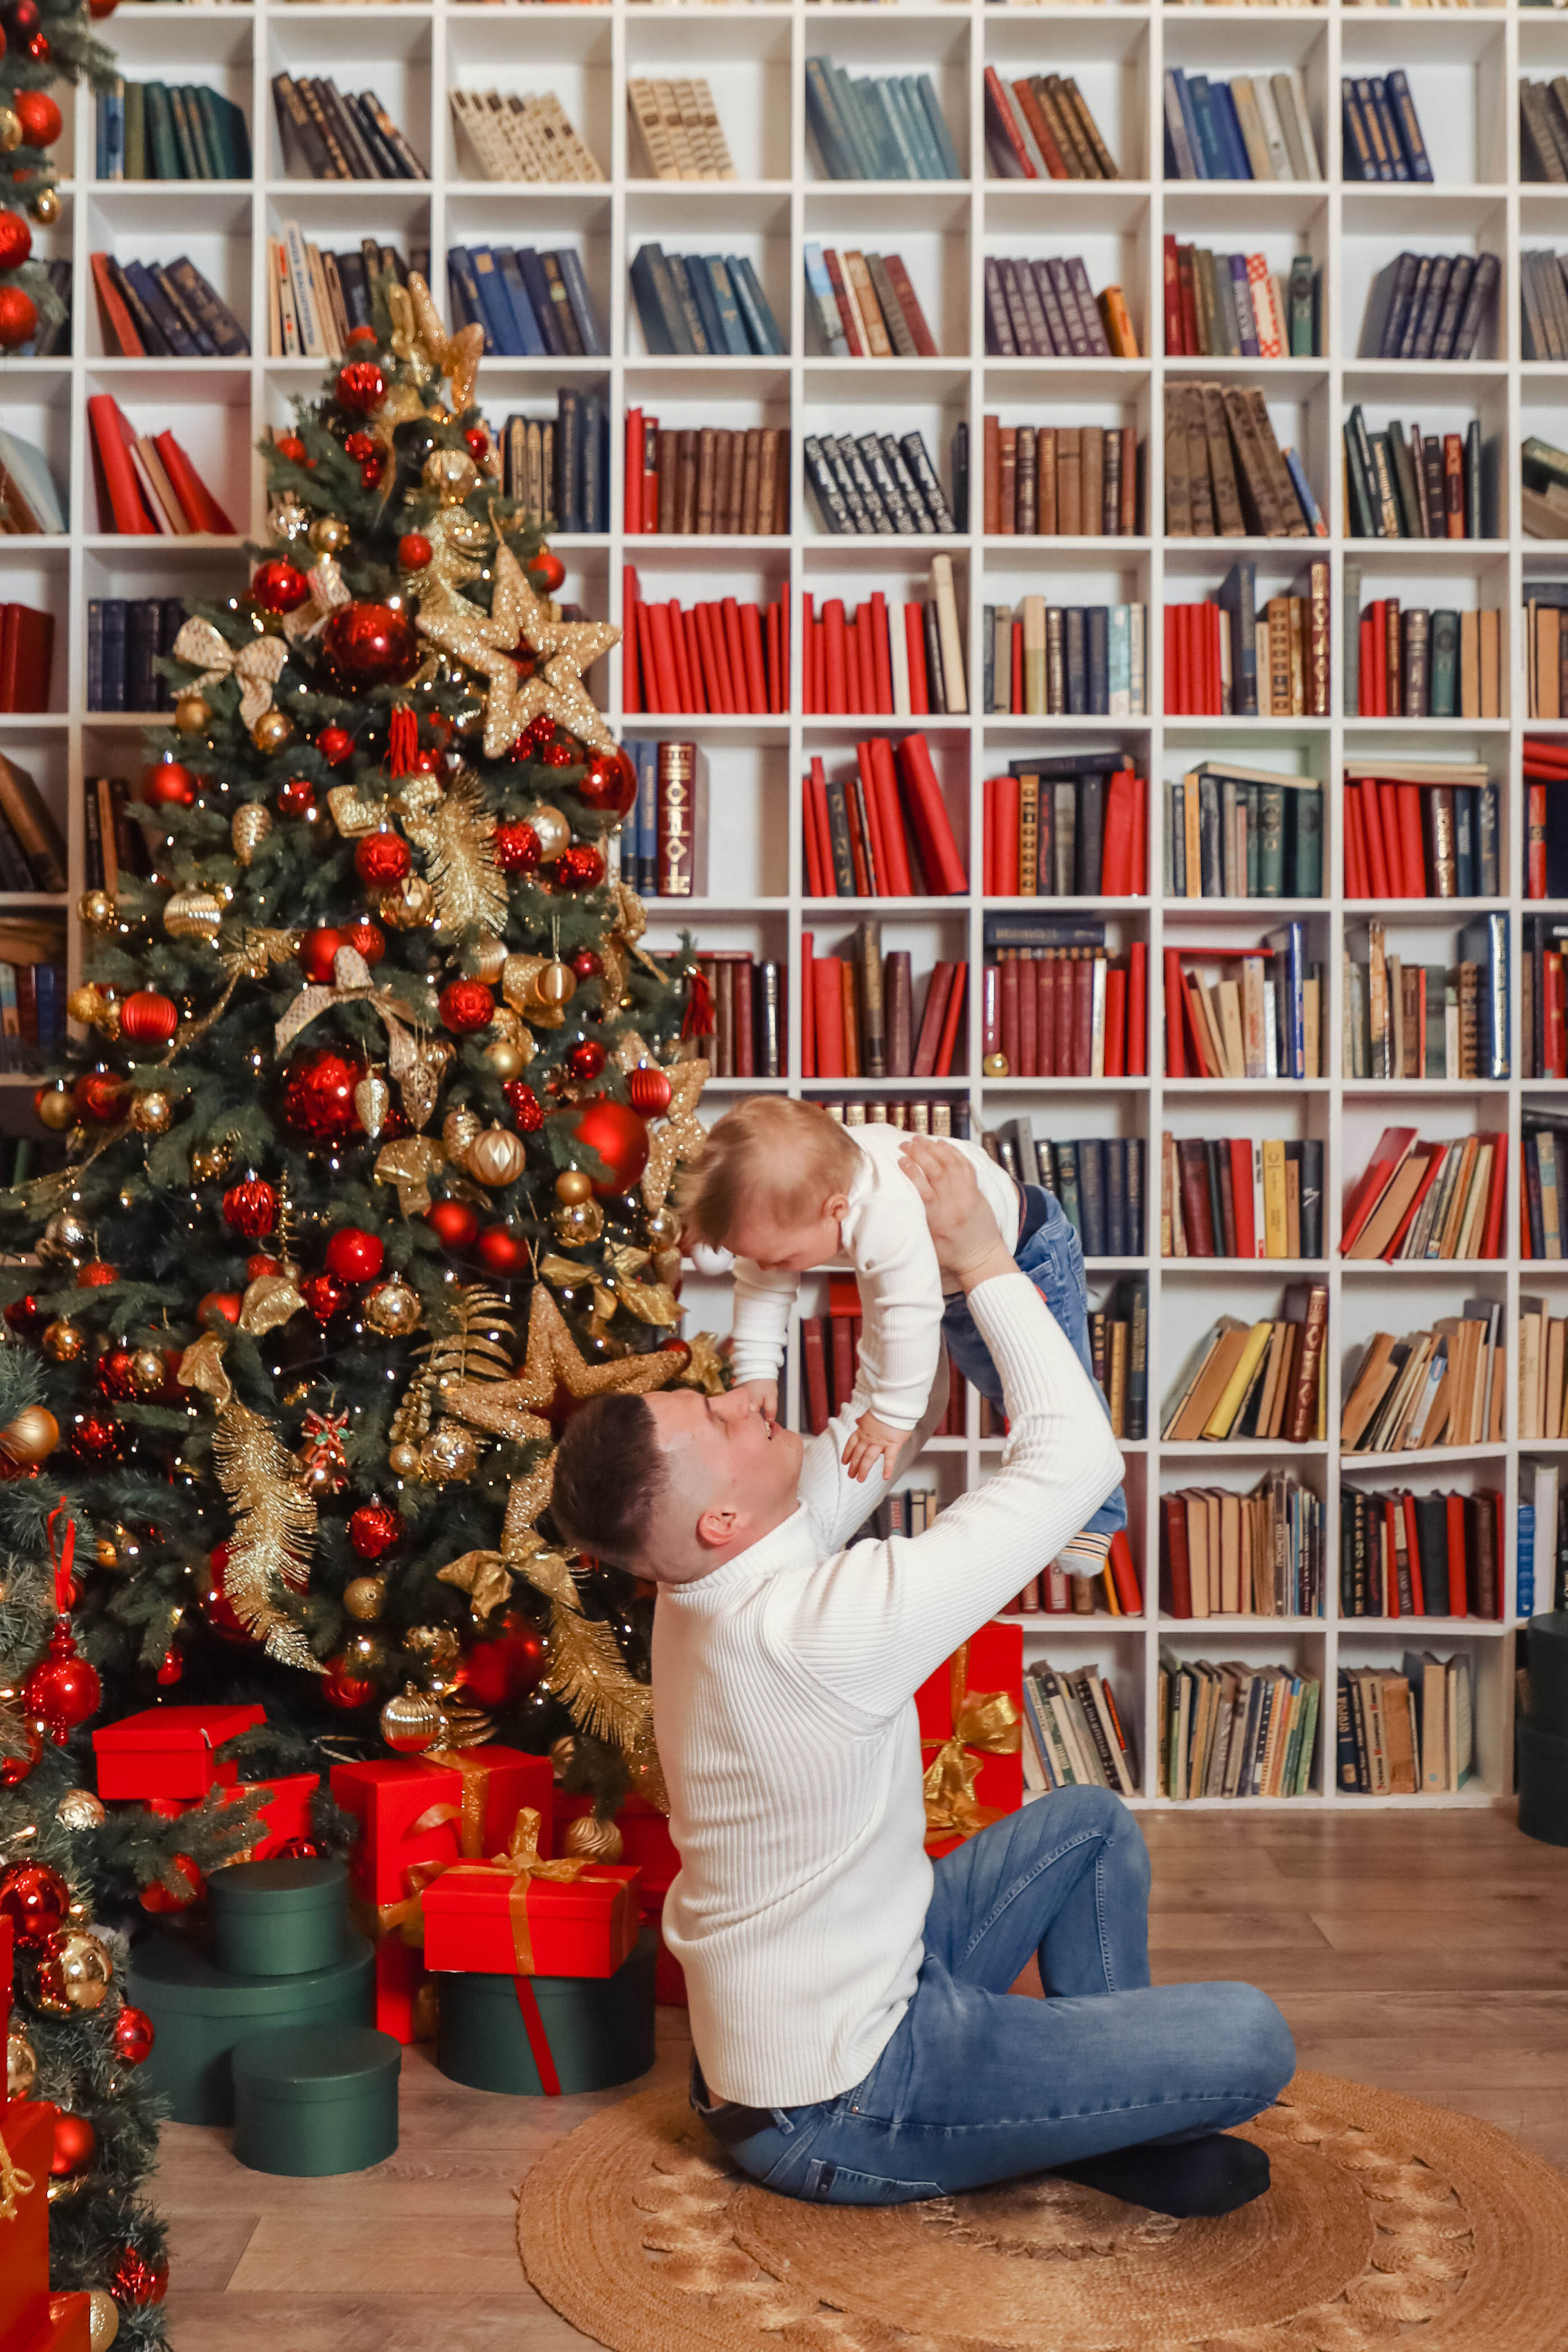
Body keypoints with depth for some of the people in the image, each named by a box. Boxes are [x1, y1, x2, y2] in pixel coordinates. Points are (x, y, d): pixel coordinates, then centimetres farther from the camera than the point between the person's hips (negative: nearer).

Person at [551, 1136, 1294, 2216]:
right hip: (836, 2110, -9)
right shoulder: (817, 1624, -35)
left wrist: (933, 1284, 0)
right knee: (1250, 2040, -11)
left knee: (1090, 1823, 17)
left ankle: (1114, 2100, 26)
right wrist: (985, 1265, -20)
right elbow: (1077, 1456, -28)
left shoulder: (707, 1582, -6)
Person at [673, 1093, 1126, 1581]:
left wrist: (893, 1415, -35)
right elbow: (759, 1284, -14)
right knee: (993, 1382, 25)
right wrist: (755, 1371, -14)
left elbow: (910, 1318, -46)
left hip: (1027, 1250, -8)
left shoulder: (892, 1223, -53)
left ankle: (1095, 1516, 19)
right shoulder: (786, 1193, -27)